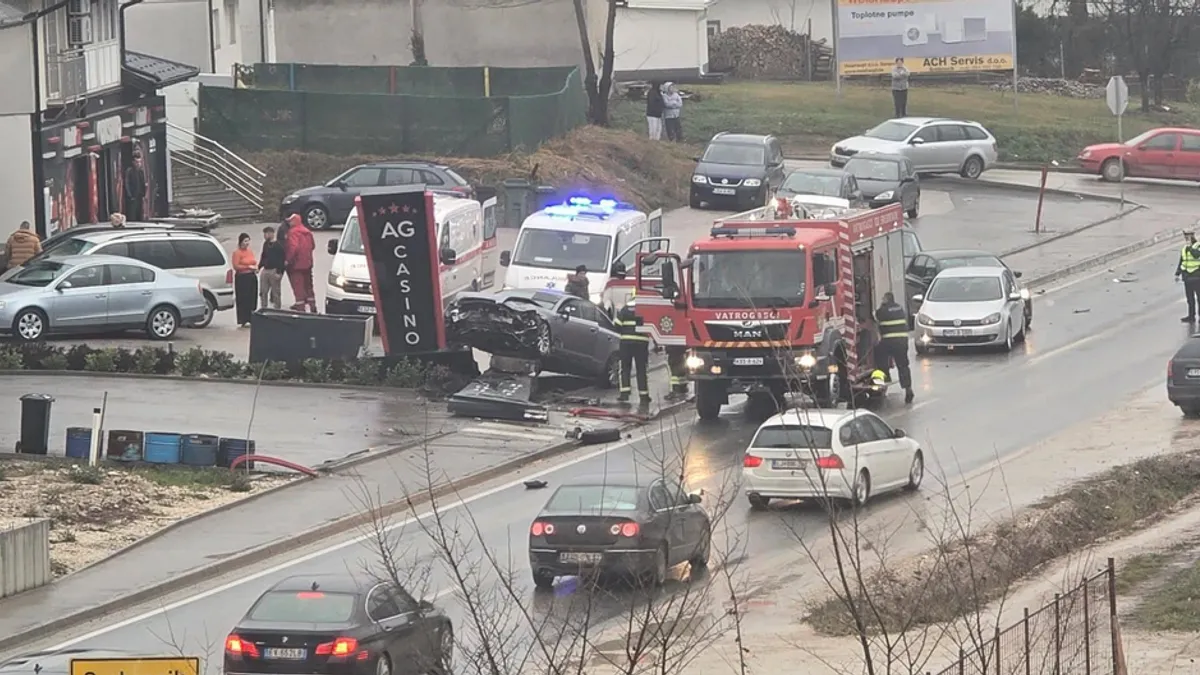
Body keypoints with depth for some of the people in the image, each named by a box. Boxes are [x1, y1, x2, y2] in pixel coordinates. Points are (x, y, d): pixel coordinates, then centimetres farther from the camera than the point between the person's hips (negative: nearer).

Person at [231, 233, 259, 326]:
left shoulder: (250, 252, 14)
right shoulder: (237, 253, -8)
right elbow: (236, 266, -15)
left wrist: (255, 268, 4)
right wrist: (248, 267, -16)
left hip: (252, 277, 7)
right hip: (242, 278, -7)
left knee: (252, 299, 6)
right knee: (243, 299, -8)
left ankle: (251, 319, 12)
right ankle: (244, 321, -7)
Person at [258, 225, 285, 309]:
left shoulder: (278, 245, -11)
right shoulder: (266, 244, 12)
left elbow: (281, 260, -13)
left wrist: (279, 272, -18)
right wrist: (259, 267, 16)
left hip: (274, 271, -7)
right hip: (265, 270, 7)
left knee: (275, 293, 0)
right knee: (263, 292, 8)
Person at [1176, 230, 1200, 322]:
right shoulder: (1184, 249, 13)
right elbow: (1181, 263, 19)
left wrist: (1189, 247, -25)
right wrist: (1177, 274, 15)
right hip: (1187, 278, 7)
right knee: (1190, 298, 9)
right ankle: (1191, 316, 15)